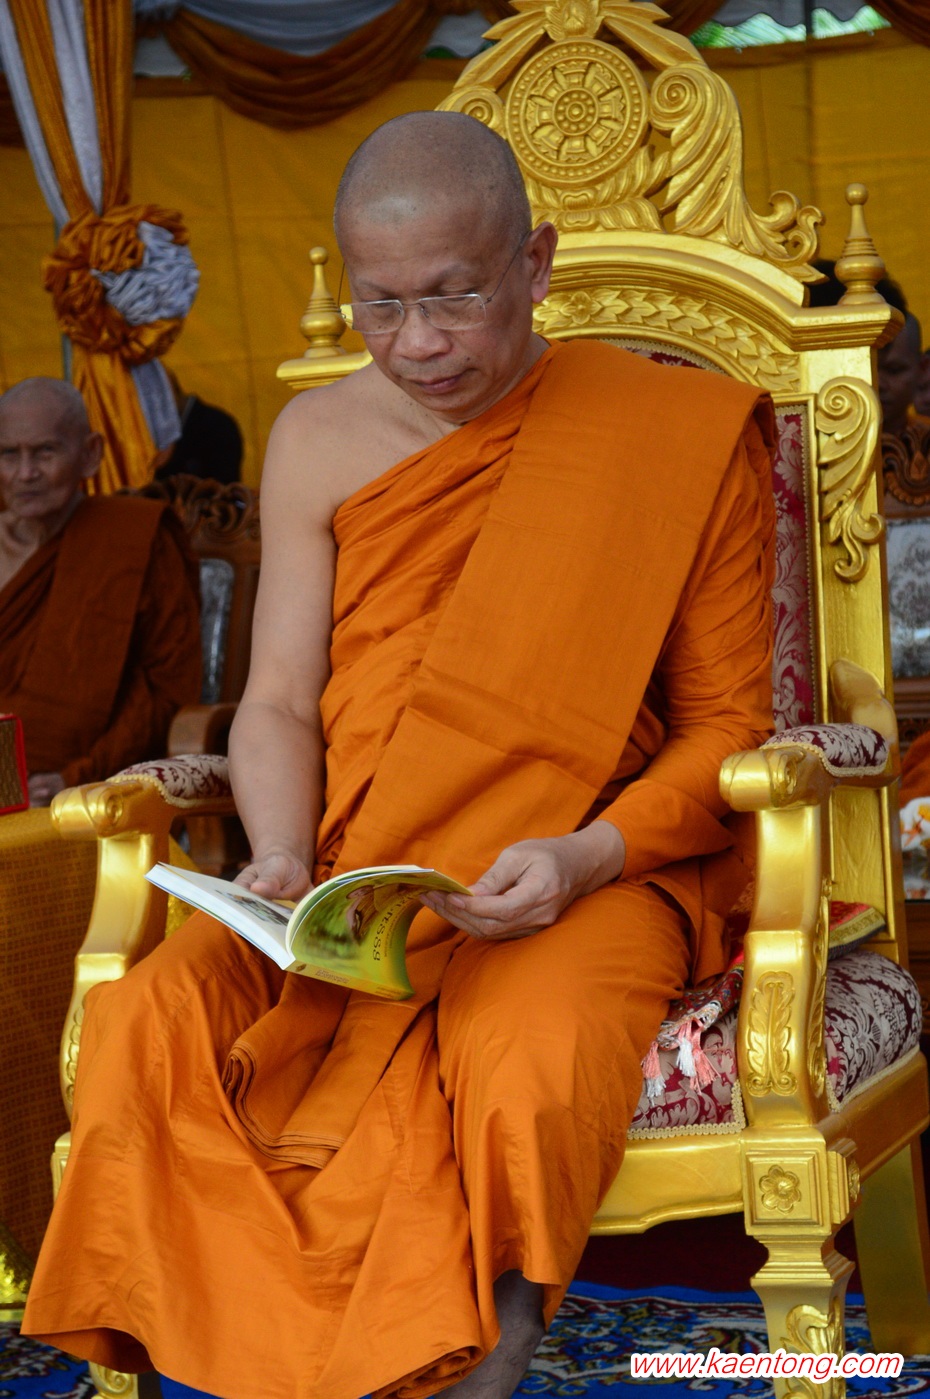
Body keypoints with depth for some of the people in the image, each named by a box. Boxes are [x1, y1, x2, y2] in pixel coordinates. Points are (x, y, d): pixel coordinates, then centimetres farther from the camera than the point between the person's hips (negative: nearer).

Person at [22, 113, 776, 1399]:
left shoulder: (675, 438, 0)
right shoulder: (320, 441, 9)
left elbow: (727, 723, 2)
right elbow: (279, 702, 9)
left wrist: (586, 858, -16)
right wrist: (284, 862, -12)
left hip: (593, 872, -3)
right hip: (342, 885, 3)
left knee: (532, 1076, -37)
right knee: (142, 1029, -26)